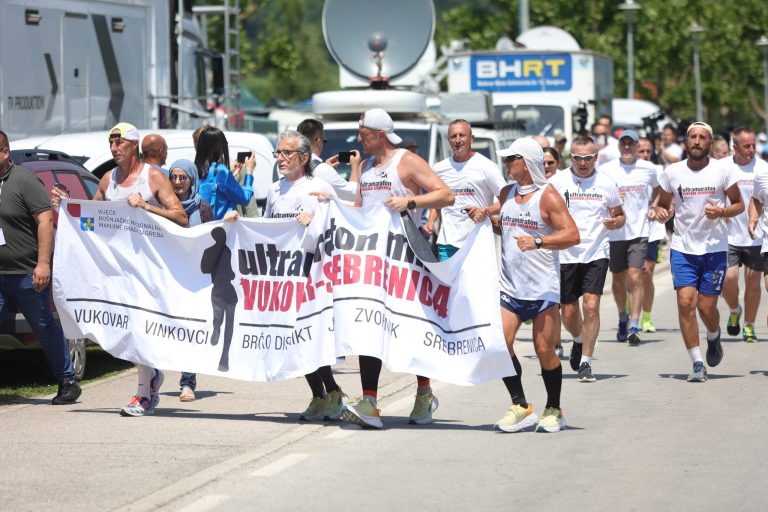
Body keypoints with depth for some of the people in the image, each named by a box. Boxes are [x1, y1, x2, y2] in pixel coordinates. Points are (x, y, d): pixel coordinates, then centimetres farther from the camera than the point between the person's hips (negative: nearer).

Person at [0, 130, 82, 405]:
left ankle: (68, 383, 18)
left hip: (27, 275, -5)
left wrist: (43, 263, -19)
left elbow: (45, 221, -13)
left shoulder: (24, 181, -8)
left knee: (46, 329, 5)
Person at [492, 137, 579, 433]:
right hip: (510, 286, 6)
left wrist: (538, 241, -27)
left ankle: (553, 410, 15)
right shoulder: (506, 194, 13)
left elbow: (572, 235, -16)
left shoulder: (547, 196, -7)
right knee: (500, 343, -9)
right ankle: (520, 407, 0)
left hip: (542, 287, -6)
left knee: (544, 350, -2)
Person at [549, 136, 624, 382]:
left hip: (596, 253, -1)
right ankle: (579, 341, 41)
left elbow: (620, 215, 13)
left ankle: (586, 362, -6)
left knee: (591, 306, -14)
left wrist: (615, 222, -10)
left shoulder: (606, 183, 2)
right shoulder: (558, 181, -1)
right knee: (568, 312, 8)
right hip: (565, 254, 1)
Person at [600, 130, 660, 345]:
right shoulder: (606, 170, 1)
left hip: (639, 230, -1)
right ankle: (622, 319, 34)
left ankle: (633, 327, -15)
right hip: (614, 232, 1)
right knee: (618, 280, 11)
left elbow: (657, 190, 23)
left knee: (635, 277, -13)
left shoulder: (648, 169, 3)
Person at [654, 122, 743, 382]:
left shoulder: (722, 171, -3)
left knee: (706, 306, -1)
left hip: (715, 248, -1)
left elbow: (739, 204, 5)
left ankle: (714, 338, 35)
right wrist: (660, 212, -10)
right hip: (683, 248, 1)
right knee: (685, 302, -12)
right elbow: (663, 203, 14)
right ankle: (697, 364, -4)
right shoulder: (672, 173, 1)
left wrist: (721, 212, -16)